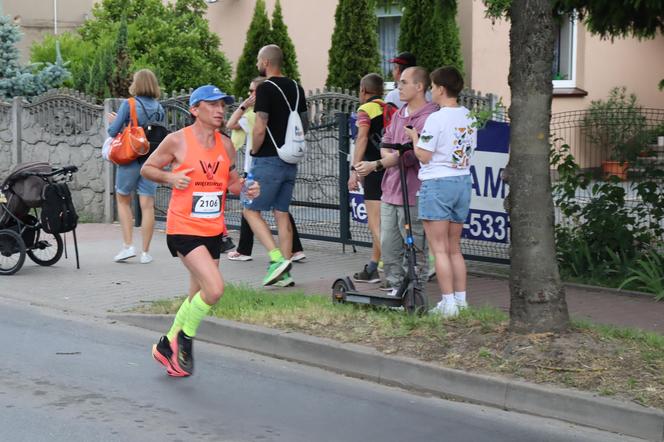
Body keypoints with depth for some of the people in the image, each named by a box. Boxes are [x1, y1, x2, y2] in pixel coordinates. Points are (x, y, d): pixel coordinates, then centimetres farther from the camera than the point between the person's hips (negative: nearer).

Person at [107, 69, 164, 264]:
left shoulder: (129, 105, -8)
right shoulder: (159, 108, 5)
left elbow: (113, 131, -10)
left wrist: (113, 122, 13)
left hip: (130, 159, -3)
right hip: (151, 160, 3)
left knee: (123, 201, 14)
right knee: (147, 205, 3)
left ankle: (128, 246, 6)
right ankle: (145, 252, 6)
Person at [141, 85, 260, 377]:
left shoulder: (224, 145, 8)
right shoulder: (177, 141, -8)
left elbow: (232, 182, 19)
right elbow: (147, 169, 2)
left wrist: (246, 189, -3)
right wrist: (170, 177, -16)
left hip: (213, 231, 7)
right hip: (184, 229, -6)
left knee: (198, 297, 13)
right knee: (214, 288, -20)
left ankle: (167, 346, 32)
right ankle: (185, 337, 4)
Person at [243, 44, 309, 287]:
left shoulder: (266, 89, -13)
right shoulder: (296, 88, 11)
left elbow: (259, 129, -18)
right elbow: (305, 123, 18)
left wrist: (254, 151, -2)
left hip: (268, 160, -8)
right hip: (290, 160, 8)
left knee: (251, 210, 0)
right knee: (282, 213, 10)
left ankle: (277, 258, -14)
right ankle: (285, 272, 9)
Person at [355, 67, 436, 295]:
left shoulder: (428, 118, -14)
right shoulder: (398, 115, 16)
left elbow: (411, 154, -21)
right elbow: (385, 143, 17)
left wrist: (376, 165, -22)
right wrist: (391, 157, -6)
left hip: (412, 193, -9)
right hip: (390, 190, 9)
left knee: (415, 249, -1)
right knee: (388, 245, 12)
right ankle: (395, 288, 22)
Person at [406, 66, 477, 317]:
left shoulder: (436, 119, -15)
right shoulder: (468, 118, 7)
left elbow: (424, 155, -13)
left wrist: (414, 137, 3)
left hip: (438, 183, -7)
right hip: (463, 181, 7)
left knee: (440, 249, -2)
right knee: (454, 248, 15)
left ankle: (448, 302, -3)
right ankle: (461, 300, 16)